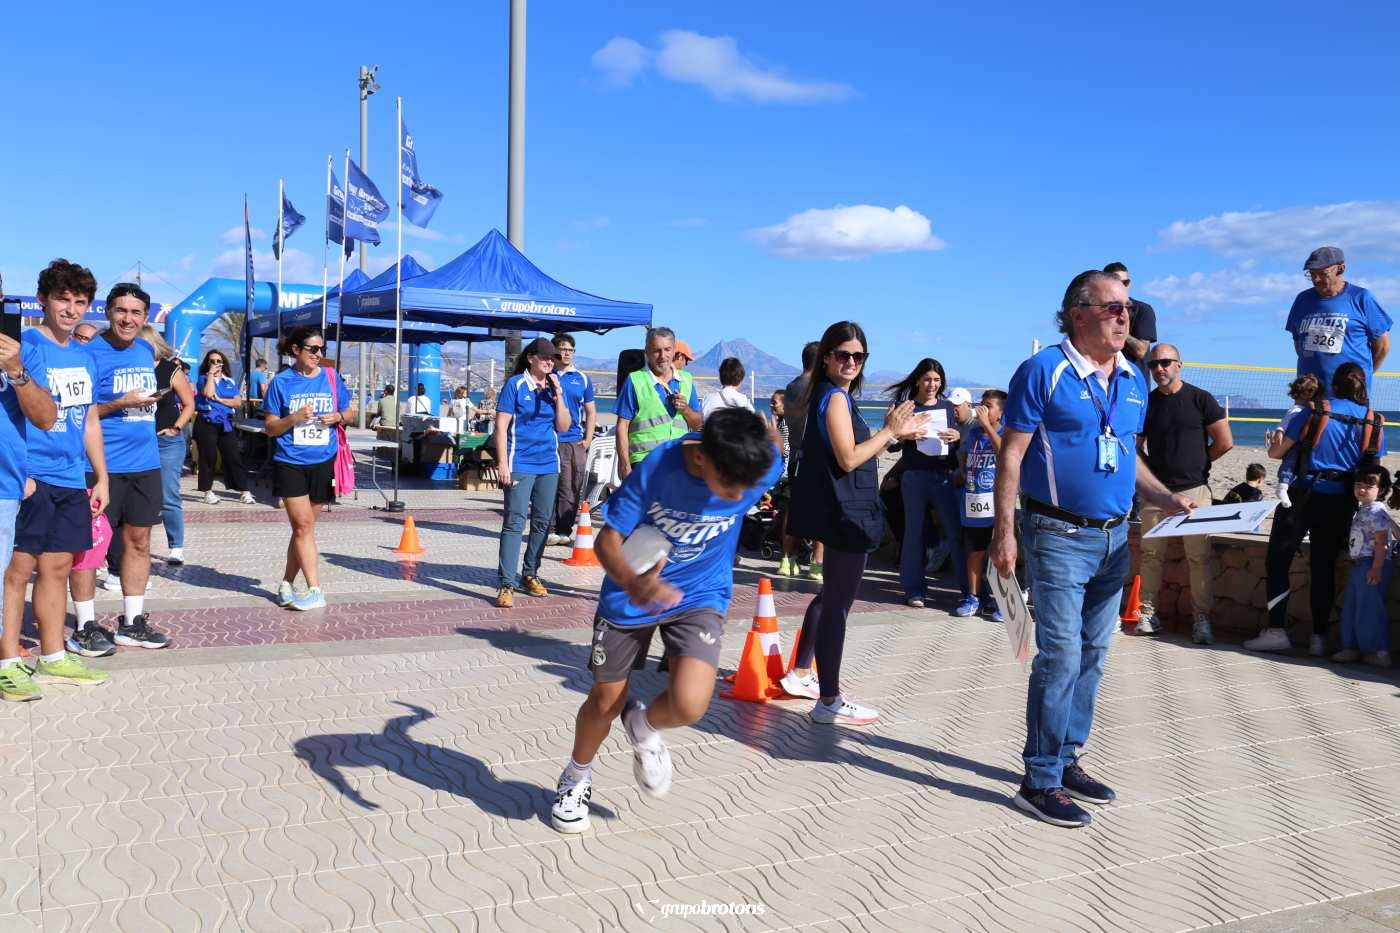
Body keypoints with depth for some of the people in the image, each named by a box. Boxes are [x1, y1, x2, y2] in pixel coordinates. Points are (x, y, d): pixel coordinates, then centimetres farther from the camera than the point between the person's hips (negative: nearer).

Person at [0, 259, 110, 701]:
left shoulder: (85, 356, 12)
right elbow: (44, 417, -17)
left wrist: (101, 477, 18)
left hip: (71, 480, 7)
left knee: (57, 567, 12)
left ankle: (53, 658, 21)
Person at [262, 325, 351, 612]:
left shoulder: (332, 378, 4)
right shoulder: (281, 382, -3)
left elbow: (348, 414, 14)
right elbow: (270, 428, 0)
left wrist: (338, 417, -9)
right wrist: (294, 417, -18)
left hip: (323, 462, 3)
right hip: (290, 463, -3)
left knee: (303, 526, 10)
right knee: (303, 526, -6)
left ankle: (286, 585, 23)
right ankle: (315, 591, -2)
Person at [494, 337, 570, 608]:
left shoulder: (555, 387, 9)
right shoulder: (515, 385, -4)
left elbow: (563, 427, 6)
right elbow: (501, 426, -7)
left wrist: (558, 395, -6)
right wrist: (502, 463, -13)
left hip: (549, 464, 6)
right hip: (520, 464, -6)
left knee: (543, 522, 12)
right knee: (515, 521, -10)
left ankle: (530, 574, 26)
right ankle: (506, 584, -11)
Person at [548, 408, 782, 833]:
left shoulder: (764, 468, -25)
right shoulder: (657, 467, -30)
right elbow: (607, 539, -24)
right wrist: (630, 581, -44)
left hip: (700, 596, 1)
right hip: (631, 594, 0)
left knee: (689, 705, -21)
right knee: (605, 700, 11)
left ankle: (643, 726, 17)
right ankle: (576, 778, 44)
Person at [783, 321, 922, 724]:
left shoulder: (832, 395, 14)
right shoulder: (835, 397, -15)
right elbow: (848, 459, -23)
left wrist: (896, 433, 13)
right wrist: (889, 431, -14)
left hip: (839, 512, 11)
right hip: (844, 513, -11)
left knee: (831, 594, 23)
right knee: (838, 603, -5)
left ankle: (801, 673, 34)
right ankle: (828, 702, 1)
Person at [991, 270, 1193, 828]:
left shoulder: (1133, 381, 11)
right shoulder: (1044, 371, -9)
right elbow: (1011, 454, -11)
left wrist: (1166, 499, 5)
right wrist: (1004, 532, -16)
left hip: (1114, 537, 7)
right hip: (1060, 536, -7)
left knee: (1092, 655, 12)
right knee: (1061, 656, -7)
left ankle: (1066, 760, 26)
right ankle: (1041, 782, 3)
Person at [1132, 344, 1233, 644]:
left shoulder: (1201, 399, 0)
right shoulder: (1147, 403, 8)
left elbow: (1224, 442, 2)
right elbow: (1135, 446, 14)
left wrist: (1197, 463, 8)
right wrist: (1148, 473, 2)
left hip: (1194, 489, -2)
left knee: (1199, 557, -2)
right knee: (1151, 554, 4)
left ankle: (1201, 619, 5)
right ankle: (1148, 614, 11)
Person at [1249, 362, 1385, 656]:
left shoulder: (1315, 413, -2)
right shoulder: (1372, 424, 5)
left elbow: (1275, 453, 1)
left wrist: (1288, 447, 24)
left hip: (1304, 496, -3)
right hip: (1341, 503, 3)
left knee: (1277, 562, 2)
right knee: (1324, 568, 9)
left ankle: (1276, 631, -4)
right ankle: (1319, 637, 10)